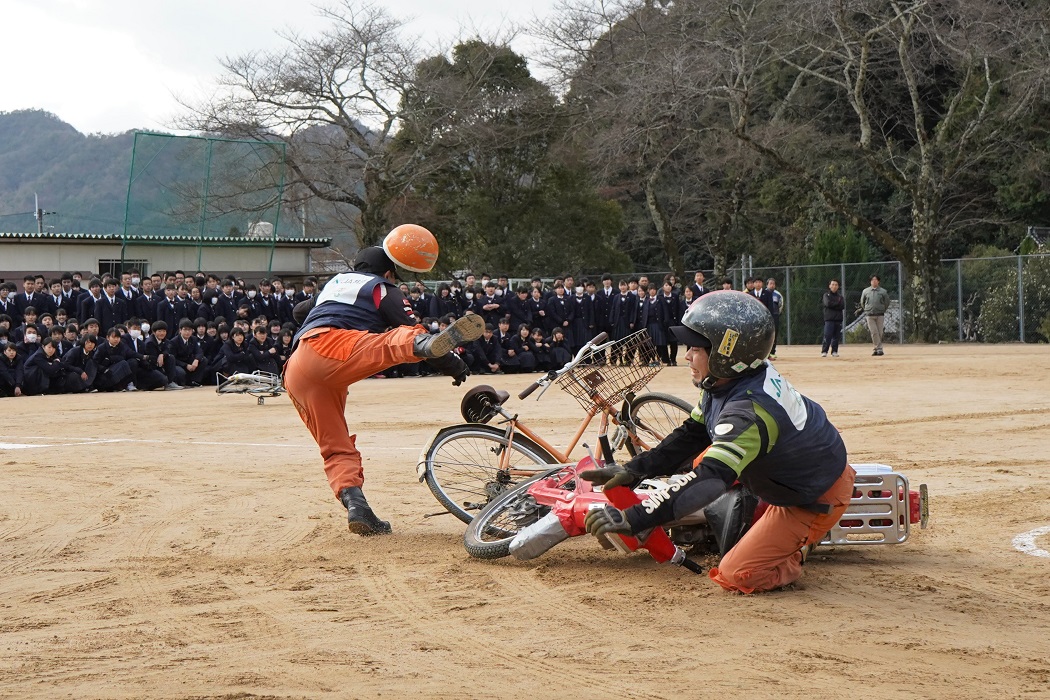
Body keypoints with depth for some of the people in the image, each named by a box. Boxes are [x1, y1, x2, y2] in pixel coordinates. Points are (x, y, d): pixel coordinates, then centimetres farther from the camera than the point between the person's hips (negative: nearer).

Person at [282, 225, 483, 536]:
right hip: (331, 347, -7)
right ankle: (427, 345, -64)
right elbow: (412, 326, 5)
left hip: (295, 373, 7)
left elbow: (299, 310, 54)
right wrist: (453, 366, 10)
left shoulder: (334, 283, 37)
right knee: (395, 342, -29)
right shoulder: (383, 289, 18)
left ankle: (356, 505, -15)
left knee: (336, 448, 7)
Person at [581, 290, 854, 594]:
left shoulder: (749, 412, -38)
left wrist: (634, 518, -54)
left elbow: (710, 480, -47)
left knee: (736, 576, -11)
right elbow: (693, 434, 3)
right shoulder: (730, 381, -9)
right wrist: (633, 470, -8)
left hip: (817, 501, -9)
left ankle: (798, 549, 10)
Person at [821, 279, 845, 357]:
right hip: (829, 319, -3)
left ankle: (834, 351, 9)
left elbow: (843, 306, -1)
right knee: (827, 335, -11)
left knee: (836, 336, 3)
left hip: (838, 319, 4)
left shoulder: (840, 296, 15)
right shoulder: (826, 295, 6)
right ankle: (824, 351, -10)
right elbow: (828, 303, -13)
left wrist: (833, 305, -8)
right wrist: (837, 303, -3)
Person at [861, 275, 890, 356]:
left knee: (879, 333, 0)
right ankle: (878, 348, -7)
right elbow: (862, 302, 18)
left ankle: (876, 348, 6)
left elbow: (887, 303, 12)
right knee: (874, 332, -8)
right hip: (869, 315, 0)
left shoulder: (883, 292, 3)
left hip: (880, 315, 0)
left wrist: (882, 310, 11)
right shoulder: (865, 291, 7)